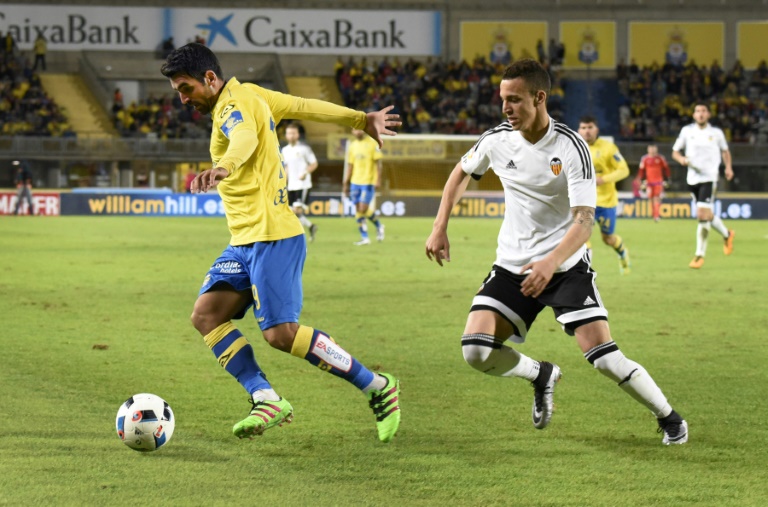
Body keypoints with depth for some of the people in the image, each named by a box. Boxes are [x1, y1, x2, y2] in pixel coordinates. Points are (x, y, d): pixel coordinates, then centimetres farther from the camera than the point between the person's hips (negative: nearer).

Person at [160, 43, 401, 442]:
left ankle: (379, 389, 0)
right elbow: (304, 106, 25)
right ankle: (267, 400, -8)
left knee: (281, 334, -13)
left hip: (272, 236, -10)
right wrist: (362, 121, 37)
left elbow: (245, 139, -37)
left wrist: (221, 167, -59)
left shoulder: (235, 106, -14)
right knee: (205, 315, -4)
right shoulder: (252, 95, 15)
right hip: (245, 241, 10)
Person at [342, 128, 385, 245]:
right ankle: (364, 237, 9)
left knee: (363, 209, -12)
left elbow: (378, 162, -6)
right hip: (355, 182, 6)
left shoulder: (372, 143, -6)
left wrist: (378, 180, -12)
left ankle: (378, 226, 13)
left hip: (369, 182, -6)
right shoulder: (352, 145, 10)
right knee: (358, 210, 2)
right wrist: (346, 183, 14)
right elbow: (350, 165, 15)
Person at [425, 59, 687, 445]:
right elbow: (461, 173, 18)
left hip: (566, 265, -4)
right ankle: (541, 375, 18)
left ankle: (668, 418, 10)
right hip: (512, 265, 4)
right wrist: (440, 228, 10)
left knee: (604, 357, -15)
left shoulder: (571, 148, -18)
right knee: (475, 350, -13)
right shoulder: (498, 140, -4)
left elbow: (584, 220, -24)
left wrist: (551, 263, -40)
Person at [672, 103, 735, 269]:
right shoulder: (687, 131, 4)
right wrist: (681, 159, -12)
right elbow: (675, 151, 10)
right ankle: (727, 234, 42)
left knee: (702, 215, -16)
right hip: (692, 179, 4)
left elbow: (725, 151, 18)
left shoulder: (716, 133, 2)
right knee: (706, 215, 14)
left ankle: (700, 255, -8)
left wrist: (728, 167, 2)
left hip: (709, 178, -4)